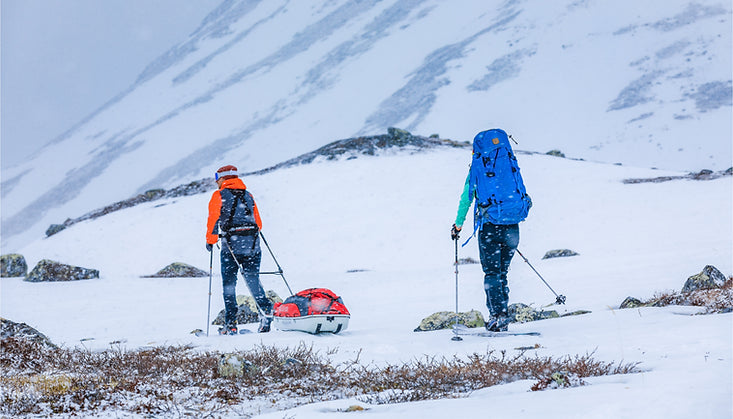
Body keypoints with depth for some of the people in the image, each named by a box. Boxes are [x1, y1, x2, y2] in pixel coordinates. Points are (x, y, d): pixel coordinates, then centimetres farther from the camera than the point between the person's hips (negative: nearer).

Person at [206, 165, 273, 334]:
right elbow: (258, 223, 17)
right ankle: (266, 310, -13)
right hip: (253, 247, 4)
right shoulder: (248, 195, 16)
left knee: (229, 284, 5)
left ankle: (231, 325, 0)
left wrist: (210, 241, 8)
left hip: (231, 246, -4)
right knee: (253, 281, 10)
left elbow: (213, 219, -3)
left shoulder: (219, 195, 2)